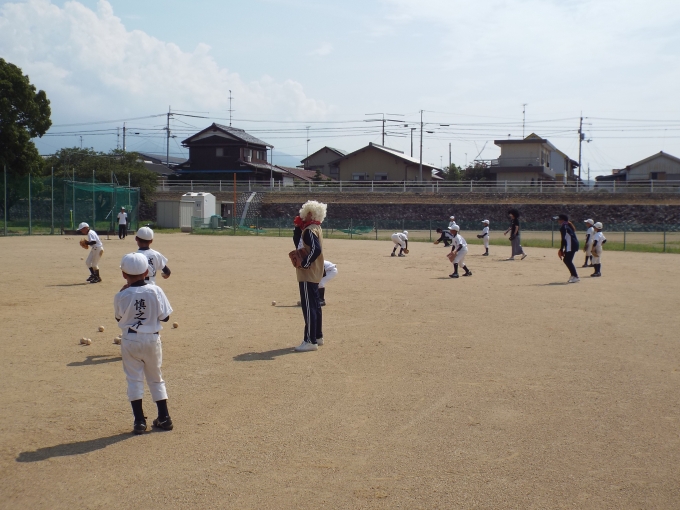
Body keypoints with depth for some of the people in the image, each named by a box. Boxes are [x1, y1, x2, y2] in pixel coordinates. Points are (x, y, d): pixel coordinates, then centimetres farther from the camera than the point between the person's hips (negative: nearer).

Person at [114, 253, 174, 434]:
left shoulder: (121, 296, -12)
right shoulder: (155, 291, -10)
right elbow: (165, 317, -5)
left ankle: (139, 421, 6)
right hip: (152, 339, 1)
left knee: (134, 380, 8)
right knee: (156, 378, 16)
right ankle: (164, 418, 19)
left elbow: (119, 318, 4)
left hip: (130, 341, -1)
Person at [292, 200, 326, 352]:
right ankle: (318, 336, 26)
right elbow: (297, 242, 19)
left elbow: (316, 249, -30)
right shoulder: (315, 228, 13)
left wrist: (304, 263, -23)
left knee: (308, 306, -8)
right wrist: (298, 226, 8)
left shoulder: (310, 230, -17)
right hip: (315, 274, 11)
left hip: (307, 273, -11)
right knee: (315, 305, 17)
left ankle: (310, 341, -5)